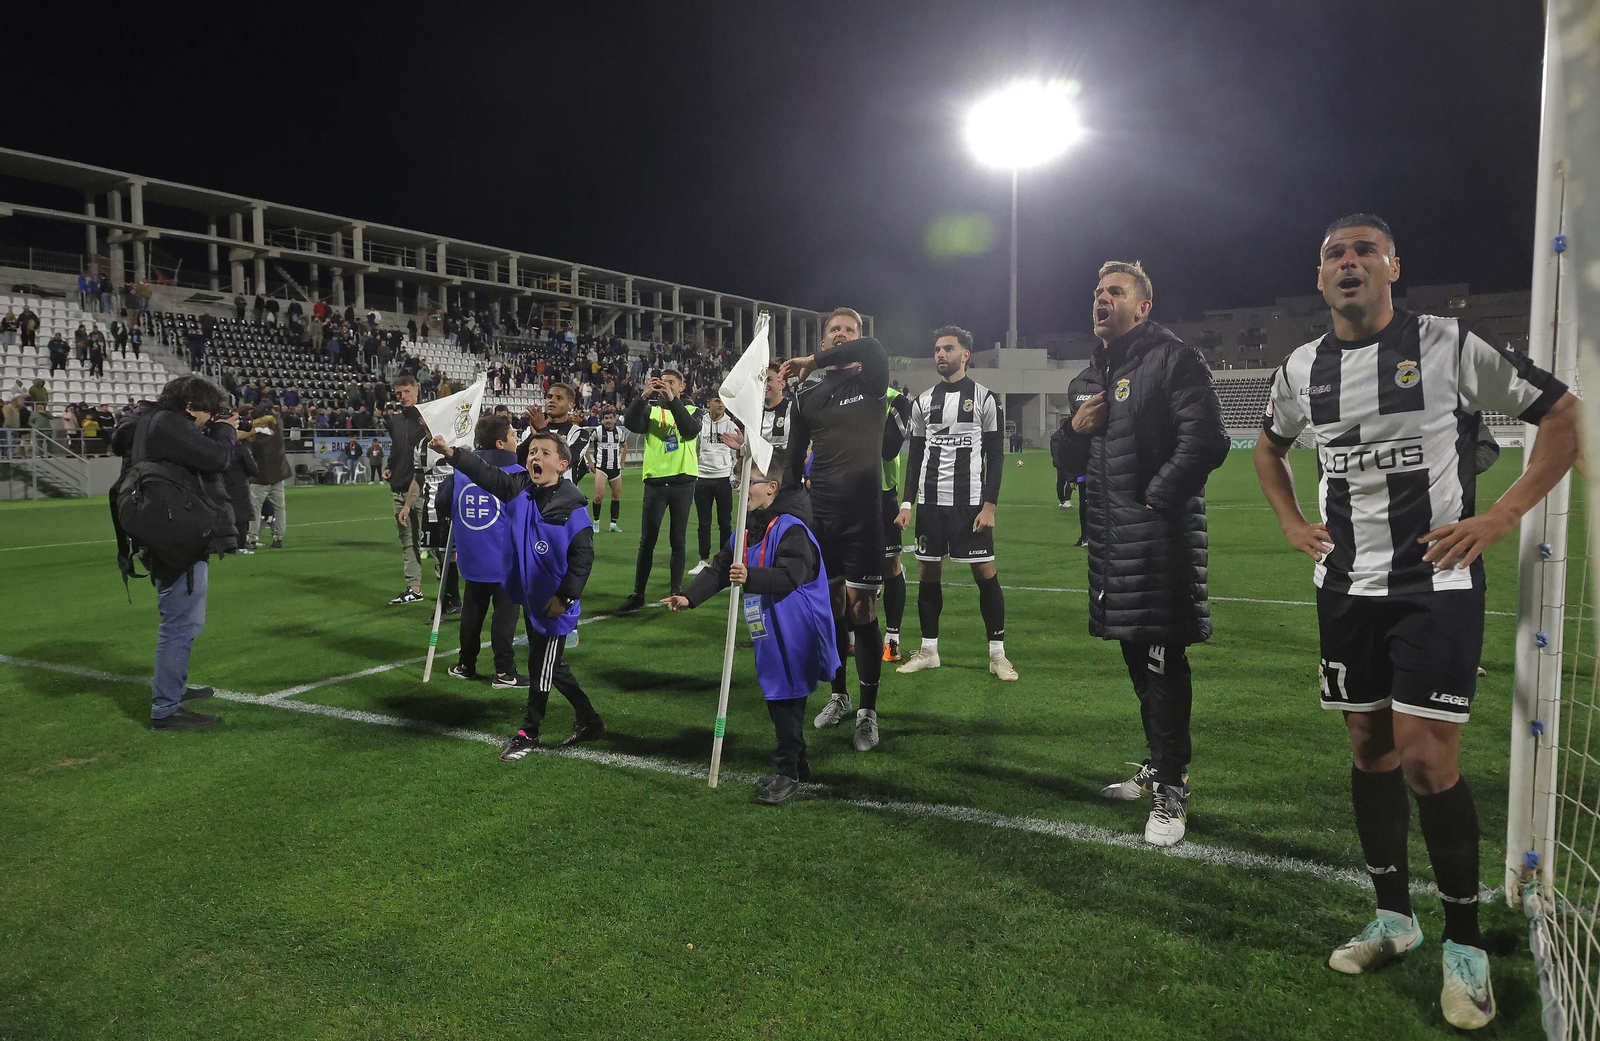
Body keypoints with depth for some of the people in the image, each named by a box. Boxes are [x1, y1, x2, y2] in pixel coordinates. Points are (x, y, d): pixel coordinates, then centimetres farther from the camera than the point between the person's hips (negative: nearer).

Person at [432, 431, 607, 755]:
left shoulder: (571, 505, -20)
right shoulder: (520, 489, -1)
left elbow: (583, 555, -18)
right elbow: (485, 473, -6)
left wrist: (565, 596, -18)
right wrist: (450, 452, -19)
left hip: (555, 605, -8)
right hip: (530, 597, 8)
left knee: (542, 668, 6)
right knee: (551, 666, 18)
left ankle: (529, 732, 24)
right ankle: (588, 719, 34)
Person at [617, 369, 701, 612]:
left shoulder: (691, 410, 8)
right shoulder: (651, 410, 9)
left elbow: (692, 430, -15)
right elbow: (630, 423, -11)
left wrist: (672, 400, -21)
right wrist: (644, 396, -22)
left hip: (683, 482, -1)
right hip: (655, 482, 1)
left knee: (678, 540, 7)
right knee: (647, 541, 2)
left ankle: (677, 591, 16)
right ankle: (638, 594, 7)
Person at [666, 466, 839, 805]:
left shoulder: (791, 529, -16)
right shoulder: (747, 530, 11)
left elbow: (790, 574, -28)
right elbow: (720, 568, 12)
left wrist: (751, 577, -40)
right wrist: (689, 597, 2)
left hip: (793, 634, -9)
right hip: (767, 629, 9)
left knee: (787, 699, -3)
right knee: (775, 698, 16)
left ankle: (787, 772, 8)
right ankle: (795, 764, 30)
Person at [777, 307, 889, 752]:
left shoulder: (870, 382, 0)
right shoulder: (806, 397, 11)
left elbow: (871, 348, -23)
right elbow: (795, 458, 15)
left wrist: (810, 362, -15)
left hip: (863, 513, -3)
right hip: (821, 513, 4)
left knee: (861, 610, -4)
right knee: (830, 607, 10)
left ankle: (868, 712, 7)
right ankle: (838, 695, 28)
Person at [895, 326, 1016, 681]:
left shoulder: (983, 398, -2)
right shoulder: (923, 401, 9)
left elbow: (995, 455, -3)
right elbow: (916, 456, 12)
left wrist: (989, 505, -11)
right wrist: (907, 503, 5)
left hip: (970, 502, -4)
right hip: (930, 502, 4)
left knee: (986, 573, -2)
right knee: (927, 573, 7)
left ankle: (997, 653, 9)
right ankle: (928, 651, 18)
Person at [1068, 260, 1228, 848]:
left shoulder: (1172, 359, -7)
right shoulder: (1098, 373, 19)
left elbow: (1204, 441, -18)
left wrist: (1154, 501, -16)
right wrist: (1075, 427, 3)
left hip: (1158, 540, -9)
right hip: (1113, 541, 9)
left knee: (1164, 664, -6)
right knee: (1137, 658, 16)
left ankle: (1172, 792, 4)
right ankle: (1157, 767, 30)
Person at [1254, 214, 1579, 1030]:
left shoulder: (1448, 345, -7)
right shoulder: (1302, 369, 6)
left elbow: (1563, 416, -4)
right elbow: (1268, 448, 25)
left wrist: (1502, 517, -11)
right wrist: (1292, 524, 11)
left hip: (1436, 582, -4)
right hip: (1346, 587, 5)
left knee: (1427, 761, -8)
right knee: (1369, 750, 11)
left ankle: (1466, 945, 13)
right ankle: (1393, 917, 28)